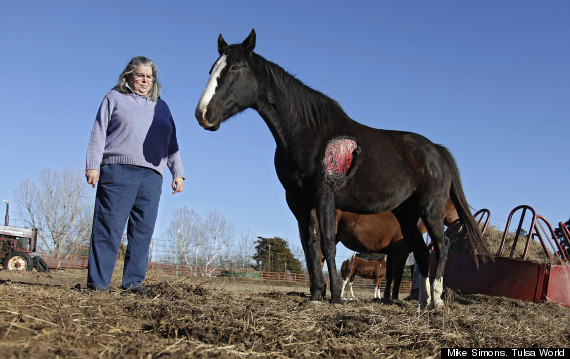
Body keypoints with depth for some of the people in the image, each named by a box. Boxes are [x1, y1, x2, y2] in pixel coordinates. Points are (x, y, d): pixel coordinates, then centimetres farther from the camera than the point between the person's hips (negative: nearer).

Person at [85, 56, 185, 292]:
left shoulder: (161, 106, 24)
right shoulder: (114, 98, 14)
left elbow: (172, 144, 23)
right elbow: (99, 133, 6)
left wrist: (178, 173, 13)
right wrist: (92, 165, -5)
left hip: (152, 176, 4)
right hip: (118, 170, -4)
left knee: (143, 230, -1)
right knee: (108, 227, -8)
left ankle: (133, 281, 3)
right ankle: (97, 281, -5)